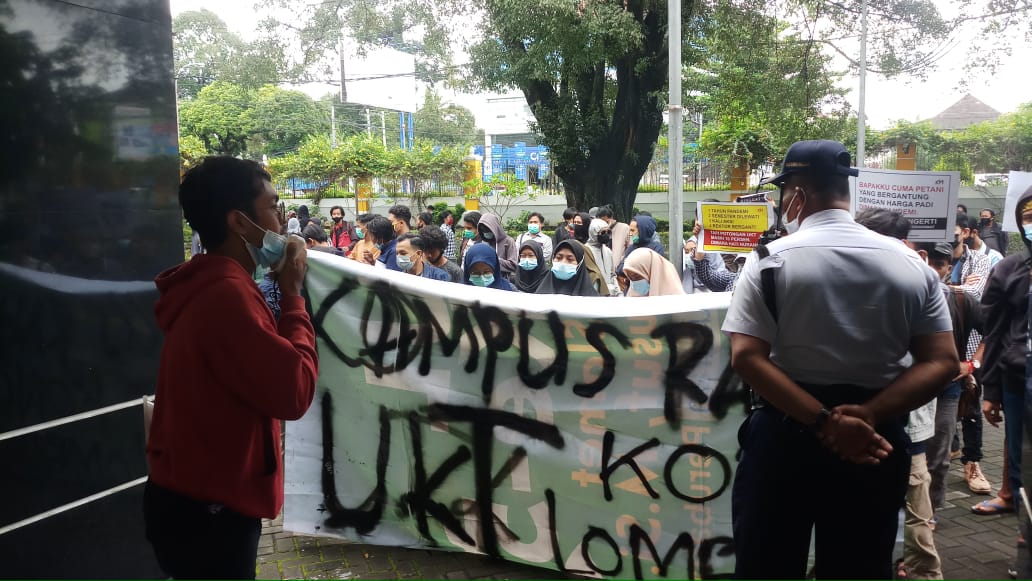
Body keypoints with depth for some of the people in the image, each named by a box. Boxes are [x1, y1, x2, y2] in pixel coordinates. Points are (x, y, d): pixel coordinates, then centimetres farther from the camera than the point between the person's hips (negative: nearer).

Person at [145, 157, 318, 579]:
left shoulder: (207, 287, 9)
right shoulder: (226, 295, -24)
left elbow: (263, 375, 10)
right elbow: (293, 392, -25)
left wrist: (281, 291, -1)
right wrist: (291, 295, -16)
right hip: (208, 510, -10)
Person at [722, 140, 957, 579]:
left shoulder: (771, 260, -9)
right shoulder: (912, 264, 1)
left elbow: (747, 358, -17)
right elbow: (942, 362, -4)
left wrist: (824, 423, -19)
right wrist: (866, 416, -13)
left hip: (785, 436, -3)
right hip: (874, 441, 3)